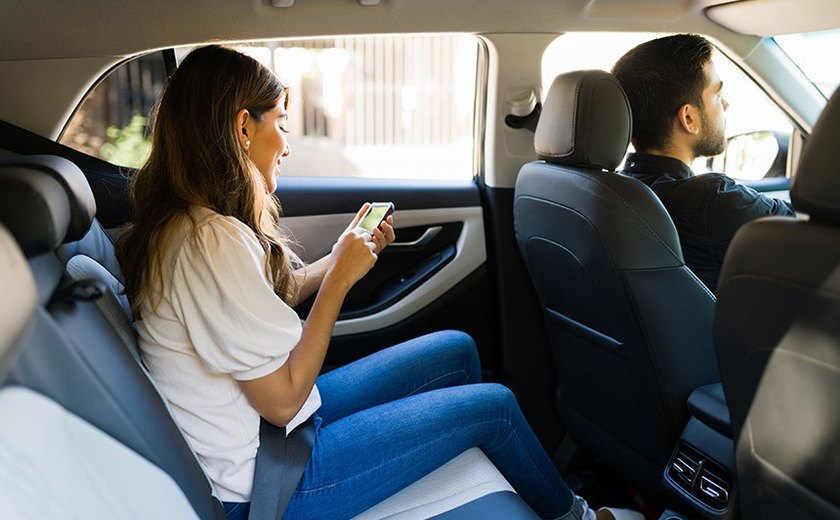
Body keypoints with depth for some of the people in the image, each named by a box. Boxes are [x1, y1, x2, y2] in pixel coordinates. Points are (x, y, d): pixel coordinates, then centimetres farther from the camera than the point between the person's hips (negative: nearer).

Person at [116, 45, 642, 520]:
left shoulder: (188, 219, 3)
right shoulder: (211, 240, -28)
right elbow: (283, 399, -24)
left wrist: (350, 252, 5)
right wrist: (340, 277, -18)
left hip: (266, 422, 9)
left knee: (457, 350, 10)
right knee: (495, 405, -3)